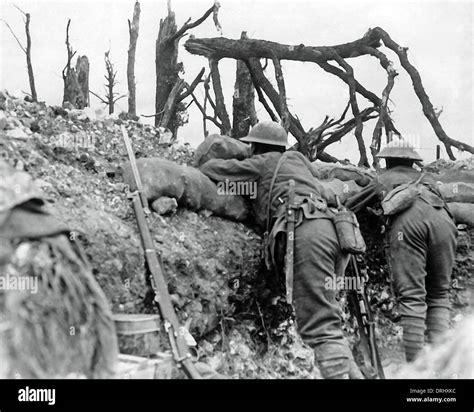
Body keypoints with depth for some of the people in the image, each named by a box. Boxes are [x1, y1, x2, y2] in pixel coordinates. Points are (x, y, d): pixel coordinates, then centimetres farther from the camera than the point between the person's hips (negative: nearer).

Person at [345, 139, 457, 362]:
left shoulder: (382, 179, 33)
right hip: (442, 219, 3)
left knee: (411, 296, -4)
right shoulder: (427, 178, 39)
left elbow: (348, 207, 38)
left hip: (407, 220, -3)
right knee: (439, 294, 12)